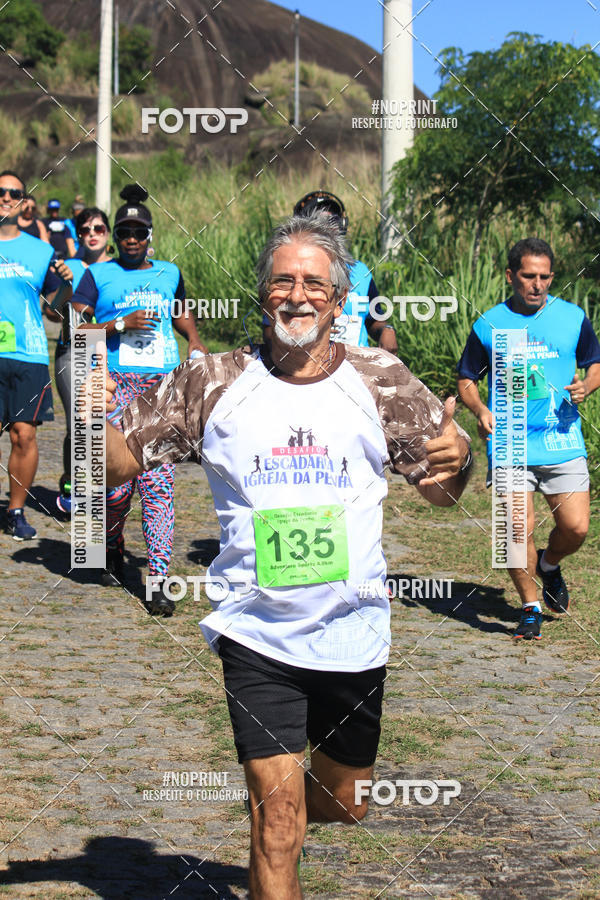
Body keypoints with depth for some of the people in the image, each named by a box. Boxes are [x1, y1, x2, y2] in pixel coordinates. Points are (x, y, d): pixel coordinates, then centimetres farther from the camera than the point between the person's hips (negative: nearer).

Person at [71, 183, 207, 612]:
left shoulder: (168, 273, 16)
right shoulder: (97, 275, 5)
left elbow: (181, 312, 34)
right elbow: (76, 329, -1)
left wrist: (195, 339, 15)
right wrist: (121, 325, -12)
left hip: (163, 383, 2)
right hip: (115, 383, -2)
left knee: (159, 483, -6)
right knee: (117, 479, -3)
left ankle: (158, 581, -8)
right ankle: (113, 548, 29)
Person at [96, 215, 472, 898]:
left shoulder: (381, 381, 1)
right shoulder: (214, 384, -2)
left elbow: (441, 492, 6)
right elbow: (121, 462, 1)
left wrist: (456, 459, -18)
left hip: (355, 632, 2)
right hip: (256, 633, -2)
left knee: (344, 804, 18)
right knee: (278, 820, -8)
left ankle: (276, 800, 51)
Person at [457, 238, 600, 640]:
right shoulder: (489, 325, 3)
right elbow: (467, 379, 12)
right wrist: (480, 409, -8)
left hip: (563, 440, 1)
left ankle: (549, 564, 29)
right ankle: (531, 607, 12)